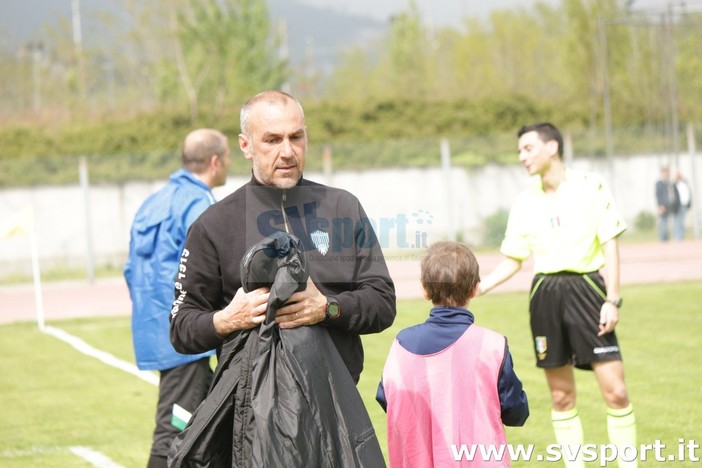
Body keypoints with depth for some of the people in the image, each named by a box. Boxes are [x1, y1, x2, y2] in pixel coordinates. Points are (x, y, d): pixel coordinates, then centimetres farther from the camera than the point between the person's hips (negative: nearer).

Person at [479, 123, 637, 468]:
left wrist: (613, 300, -10)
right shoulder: (525, 203, 8)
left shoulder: (590, 187, -2)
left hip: (586, 288, -3)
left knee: (615, 390, -9)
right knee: (561, 395, 7)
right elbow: (512, 260, 12)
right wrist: (475, 288, -2)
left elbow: (610, 245, -3)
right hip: (546, 295, 4)